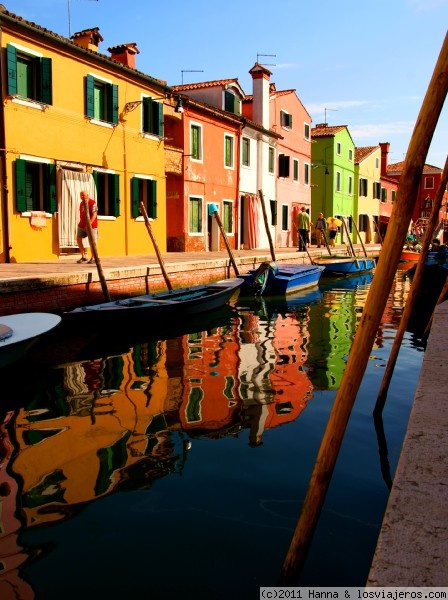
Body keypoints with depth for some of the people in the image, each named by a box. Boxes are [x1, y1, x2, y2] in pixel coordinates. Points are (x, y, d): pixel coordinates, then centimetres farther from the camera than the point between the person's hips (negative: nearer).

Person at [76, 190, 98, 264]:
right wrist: (81, 223, 19)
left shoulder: (92, 203, -12)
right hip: (82, 225, 8)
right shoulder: (81, 203, 13)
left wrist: (89, 224, -25)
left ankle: (93, 258, 10)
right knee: (78, 239, 3)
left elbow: (94, 214, -19)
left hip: (91, 225, -8)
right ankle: (83, 257, 11)